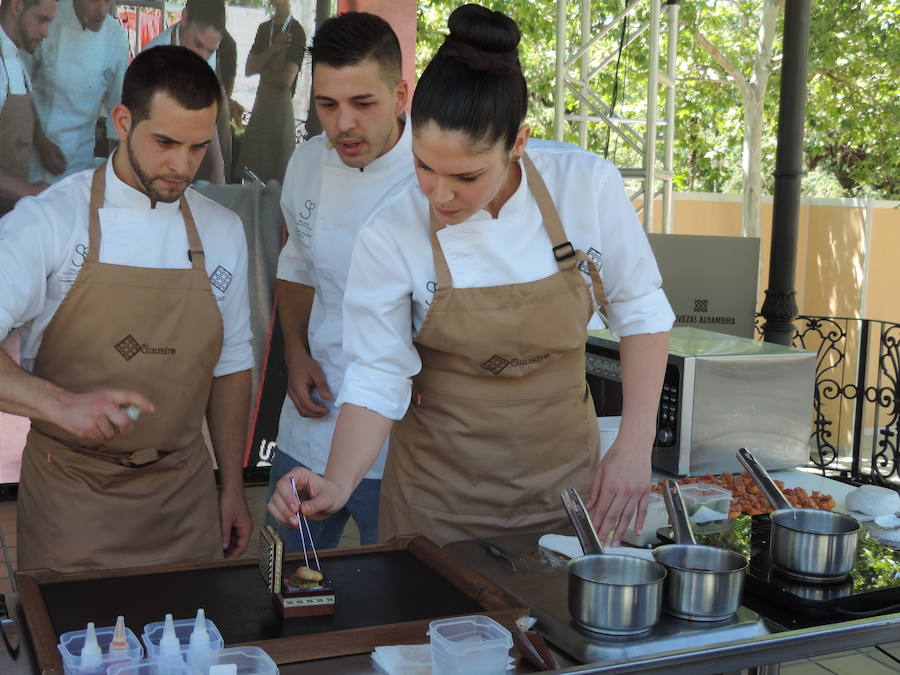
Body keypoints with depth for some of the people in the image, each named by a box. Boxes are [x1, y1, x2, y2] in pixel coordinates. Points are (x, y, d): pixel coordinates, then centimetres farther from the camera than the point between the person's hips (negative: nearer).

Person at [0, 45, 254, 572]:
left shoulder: (223, 231, 4)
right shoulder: (47, 221, -10)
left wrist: (233, 487, 10)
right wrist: (64, 405, -34)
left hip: (184, 493, 4)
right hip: (72, 501, -3)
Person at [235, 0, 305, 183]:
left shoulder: (297, 33, -10)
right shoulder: (263, 29, 10)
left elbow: (286, 79, -16)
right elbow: (248, 69, 3)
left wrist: (262, 70, 1)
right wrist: (273, 49, -10)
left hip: (282, 104, -6)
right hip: (260, 102, 6)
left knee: (279, 166, 0)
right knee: (253, 162, 9)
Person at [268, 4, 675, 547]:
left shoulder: (589, 186, -16)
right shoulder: (391, 235, -18)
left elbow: (640, 310, -4)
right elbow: (378, 379, -12)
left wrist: (635, 446, -9)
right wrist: (337, 485, -27)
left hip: (565, 477, 2)